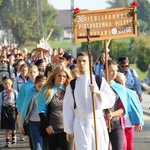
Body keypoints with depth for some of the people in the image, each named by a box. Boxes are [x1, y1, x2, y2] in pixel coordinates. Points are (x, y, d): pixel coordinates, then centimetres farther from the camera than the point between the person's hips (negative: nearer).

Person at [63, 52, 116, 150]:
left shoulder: (100, 81, 7)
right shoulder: (72, 84, 9)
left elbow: (111, 100, -2)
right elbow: (68, 108, 10)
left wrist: (97, 92, -19)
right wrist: (69, 130, 7)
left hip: (98, 122, 0)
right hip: (80, 124, 0)